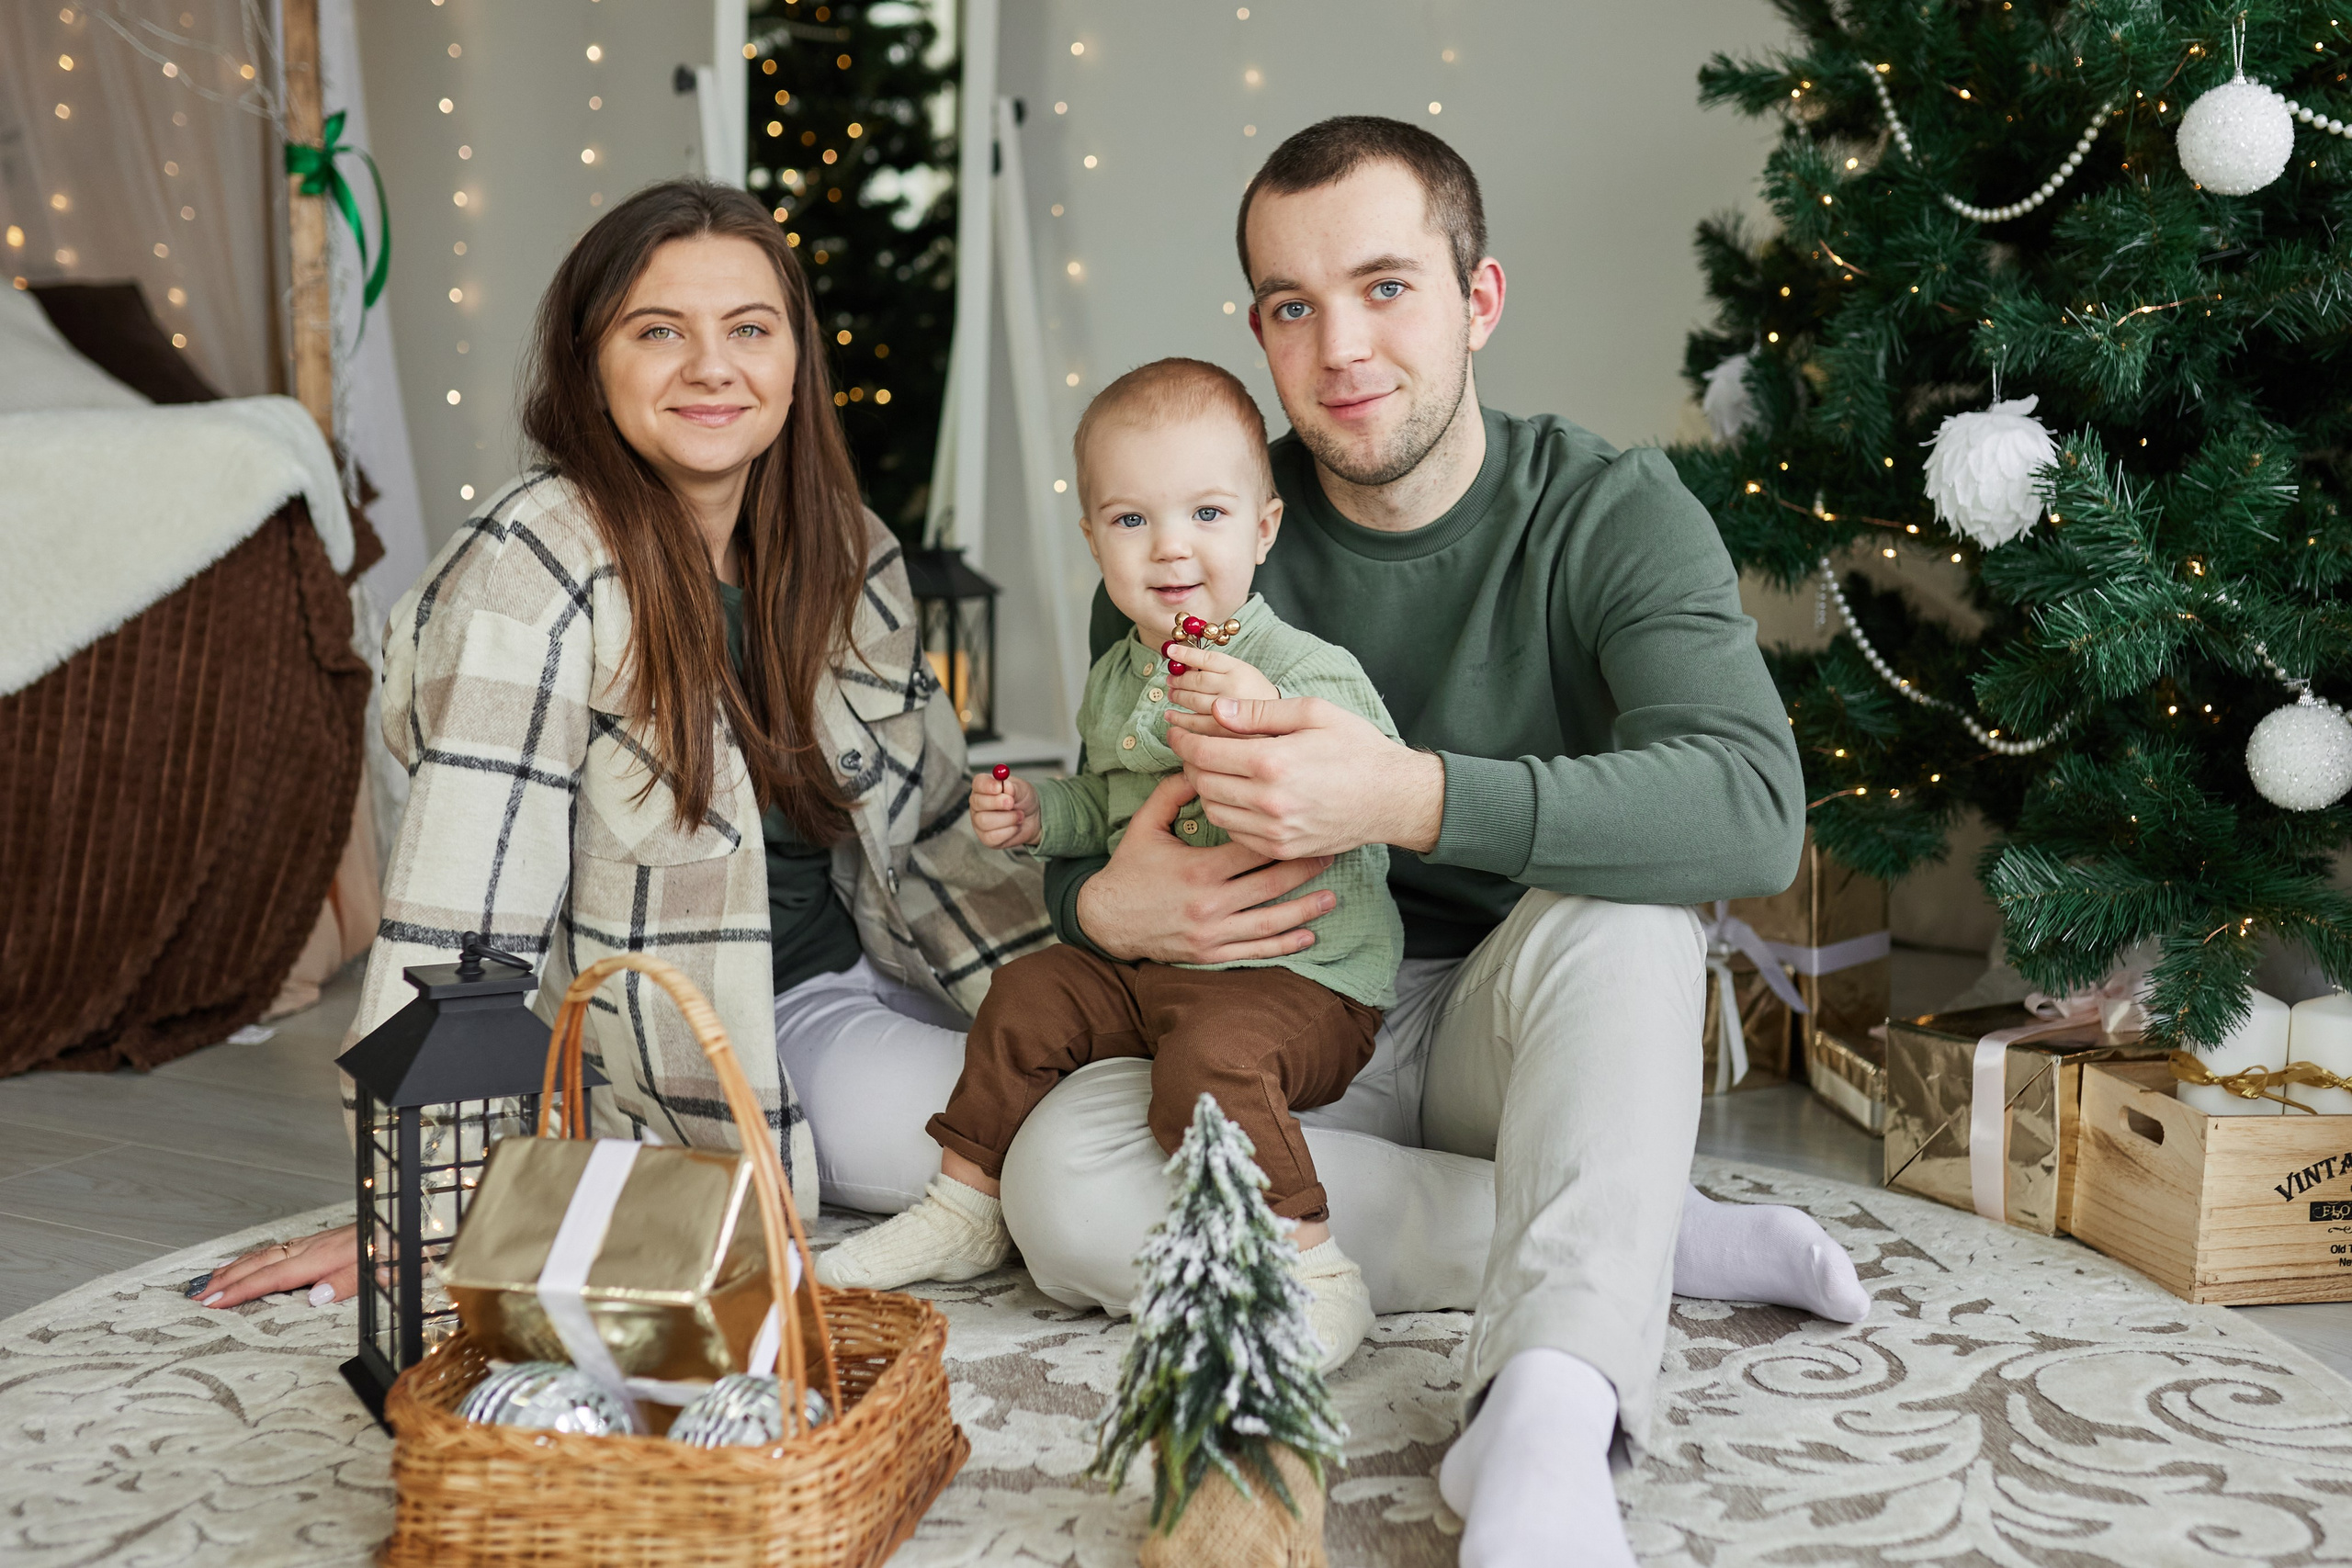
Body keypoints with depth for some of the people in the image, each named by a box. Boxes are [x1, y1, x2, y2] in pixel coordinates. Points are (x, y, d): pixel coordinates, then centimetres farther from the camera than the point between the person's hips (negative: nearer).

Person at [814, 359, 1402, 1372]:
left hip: (1300, 974, -8)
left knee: (1213, 1055, -32)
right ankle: (966, 1213, 27)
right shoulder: (1114, 682, 10)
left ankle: (1313, 1277, -21)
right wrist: (1035, 814, 8)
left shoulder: (1309, 671, -15)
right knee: (1026, 1000, 8)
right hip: (1142, 959, 8)